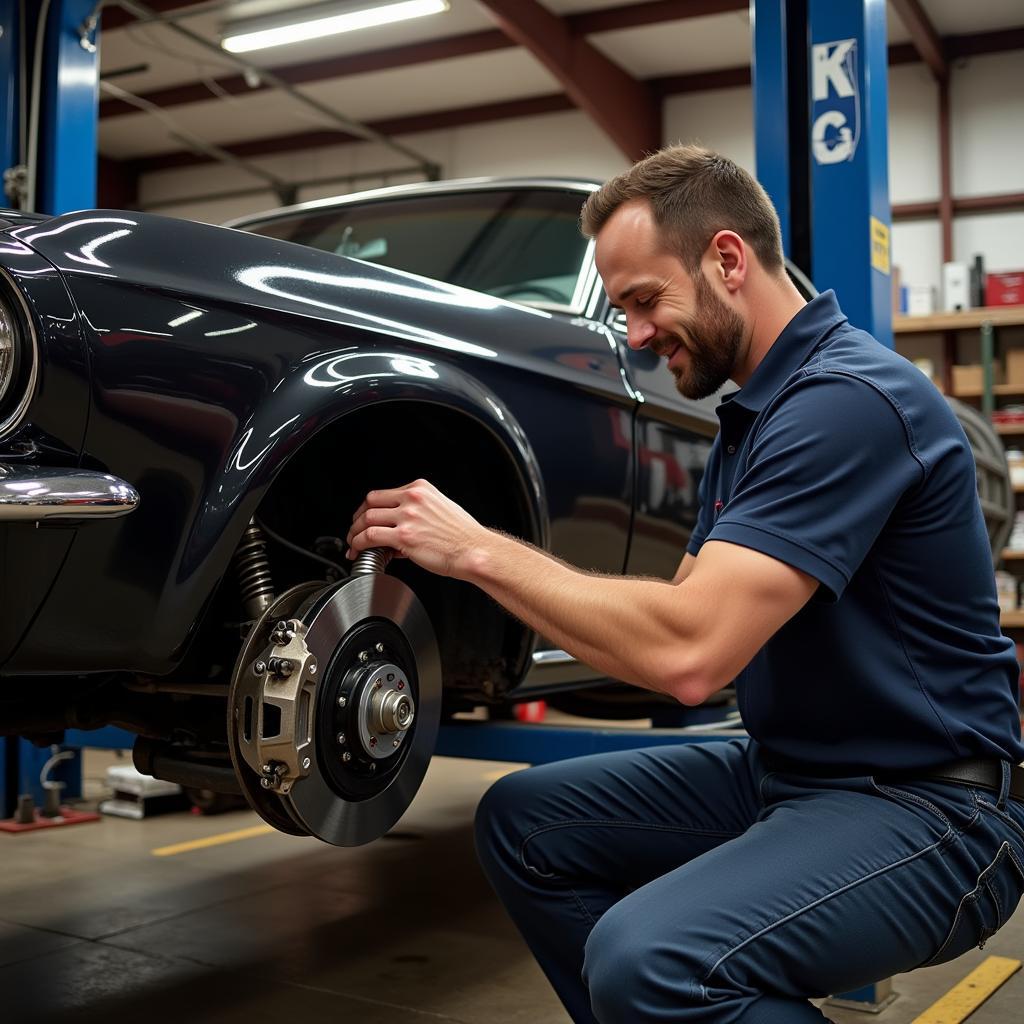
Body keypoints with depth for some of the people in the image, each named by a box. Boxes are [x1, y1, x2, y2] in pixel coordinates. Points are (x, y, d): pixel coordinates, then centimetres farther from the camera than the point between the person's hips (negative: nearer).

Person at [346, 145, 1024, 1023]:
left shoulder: (848, 398, -22)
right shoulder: (754, 412, 11)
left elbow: (690, 652, -30)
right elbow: (685, 609, 11)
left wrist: (480, 550, -19)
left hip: (928, 807, -9)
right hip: (785, 772, 9)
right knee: (524, 823, 5)